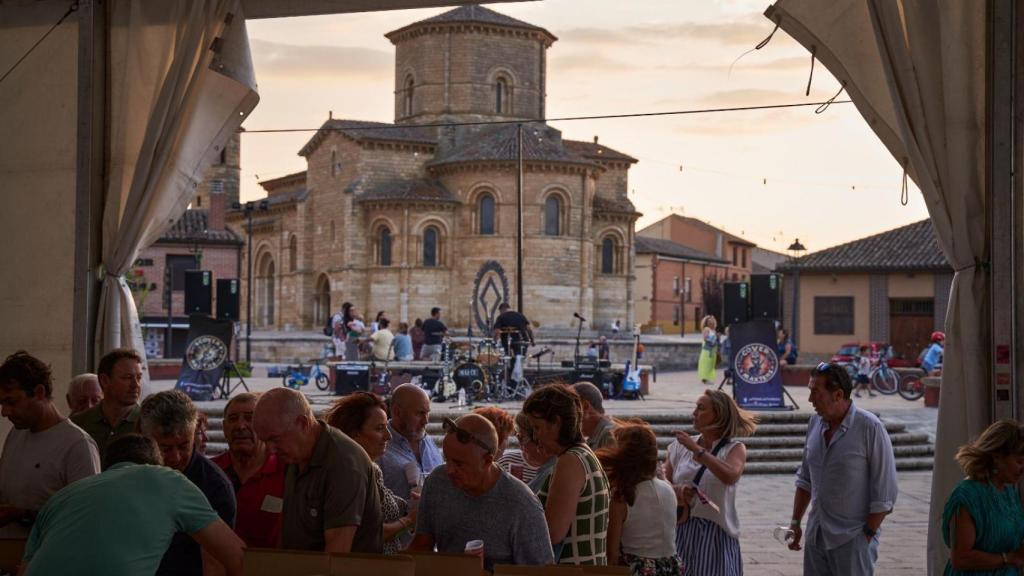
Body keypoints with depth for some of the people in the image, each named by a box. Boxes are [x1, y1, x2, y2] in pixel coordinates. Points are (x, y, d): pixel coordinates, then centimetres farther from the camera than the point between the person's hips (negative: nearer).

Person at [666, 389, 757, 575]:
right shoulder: (680, 448, 7)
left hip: (716, 533, -3)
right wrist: (677, 490, -15)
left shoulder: (735, 449, -3)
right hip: (681, 532, 3)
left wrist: (697, 450, -19)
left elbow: (730, 476, -23)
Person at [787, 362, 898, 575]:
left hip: (852, 539, -6)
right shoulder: (815, 422, 6)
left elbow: (884, 492, -12)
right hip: (816, 534, 6)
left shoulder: (870, 427, -13)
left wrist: (867, 534, -13)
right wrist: (795, 522, 15)